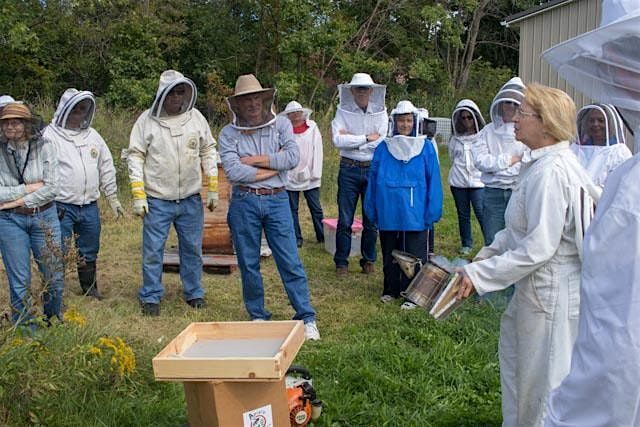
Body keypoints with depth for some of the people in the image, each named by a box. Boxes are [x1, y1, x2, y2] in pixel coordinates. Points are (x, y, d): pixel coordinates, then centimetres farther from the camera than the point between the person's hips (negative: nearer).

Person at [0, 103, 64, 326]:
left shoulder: (45, 148, -5)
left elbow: (51, 188, -11)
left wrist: (21, 200, -14)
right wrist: (28, 188, -11)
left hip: (45, 217, 1)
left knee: (54, 276, 6)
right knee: (19, 281, 5)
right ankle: (25, 329, 20)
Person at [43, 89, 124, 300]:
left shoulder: (92, 136, 13)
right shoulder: (50, 135, -5)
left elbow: (106, 168, 18)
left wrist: (113, 198, 17)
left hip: (90, 206, 5)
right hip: (62, 207, -5)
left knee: (89, 252, 17)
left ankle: (89, 287, 33)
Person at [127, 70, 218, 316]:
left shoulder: (196, 118, 3)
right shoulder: (147, 120, -4)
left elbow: (208, 152, 9)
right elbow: (135, 157, -3)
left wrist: (213, 189, 6)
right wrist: (138, 196, -8)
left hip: (191, 200, 2)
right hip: (157, 201, -2)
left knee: (192, 248, 11)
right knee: (153, 250, 2)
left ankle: (194, 293, 26)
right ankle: (151, 297, 15)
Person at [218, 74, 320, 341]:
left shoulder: (281, 124, 5)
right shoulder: (228, 133, 1)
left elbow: (293, 157, -11)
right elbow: (232, 171, -14)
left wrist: (255, 160, -11)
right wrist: (274, 167, -8)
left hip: (277, 201, 0)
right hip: (244, 203, 0)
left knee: (290, 262, 0)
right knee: (248, 264, 8)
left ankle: (307, 318, 5)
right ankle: (258, 316, 23)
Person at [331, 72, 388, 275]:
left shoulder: (380, 112, 3)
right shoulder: (343, 111, 0)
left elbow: (381, 143, -9)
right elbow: (337, 140, -15)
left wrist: (351, 140, -10)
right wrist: (367, 138, -13)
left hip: (373, 169, 1)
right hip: (349, 169, -1)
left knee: (371, 220, 8)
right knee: (344, 220, 2)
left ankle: (368, 260, 22)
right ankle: (341, 262, 14)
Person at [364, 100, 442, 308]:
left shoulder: (426, 147, -1)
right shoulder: (383, 148, 4)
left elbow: (433, 181, -2)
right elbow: (373, 179, 7)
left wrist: (432, 211, -6)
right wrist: (372, 210, 6)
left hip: (415, 215, -2)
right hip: (388, 214, 2)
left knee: (414, 256, 3)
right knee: (390, 254, 15)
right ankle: (390, 289, 29)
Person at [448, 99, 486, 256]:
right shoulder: (455, 139, 8)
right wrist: (459, 169, 12)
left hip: (478, 181, -4)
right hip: (458, 182, 4)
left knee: (482, 213, -10)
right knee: (463, 215, 11)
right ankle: (466, 245, 22)